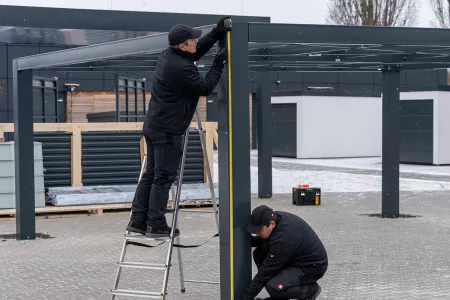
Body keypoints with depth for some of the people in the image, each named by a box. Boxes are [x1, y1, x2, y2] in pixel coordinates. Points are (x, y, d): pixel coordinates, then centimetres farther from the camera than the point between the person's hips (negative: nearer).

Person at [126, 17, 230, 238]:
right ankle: (156, 226, 1)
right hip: (168, 131, -9)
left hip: (153, 126, 9)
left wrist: (217, 33, 13)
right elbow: (205, 88, -11)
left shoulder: (167, 55, 6)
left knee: (150, 174, 13)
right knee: (163, 178, -3)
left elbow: (197, 51, 20)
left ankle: (138, 220, 15)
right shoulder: (181, 68, -22)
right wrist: (218, 64, -3)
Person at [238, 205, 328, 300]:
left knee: (274, 287, -28)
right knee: (259, 254, -2)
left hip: (312, 265, -10)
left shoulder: (284, 238, -33)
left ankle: (310, 289, -2)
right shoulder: (274, 217, -8)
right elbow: (263, 240, 11)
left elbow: (267, 270, -28)